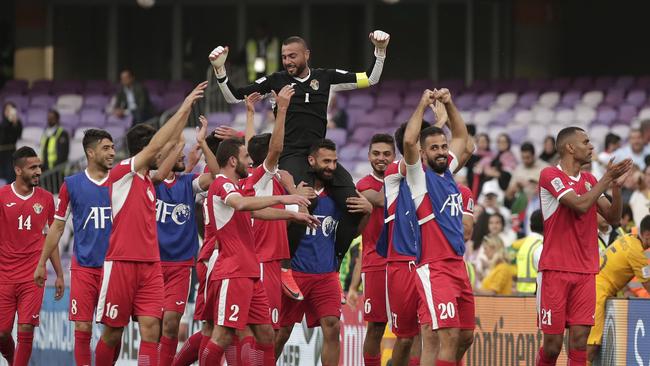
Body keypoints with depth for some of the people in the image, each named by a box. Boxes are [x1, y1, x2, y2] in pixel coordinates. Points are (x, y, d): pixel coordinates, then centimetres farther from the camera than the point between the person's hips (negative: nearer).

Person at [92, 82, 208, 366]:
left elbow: (170, 143, 21)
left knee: (151, 329, -7)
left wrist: (187, 109, 16)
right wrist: (183, 109, -9)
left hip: (150, 265, 6)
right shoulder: (121, 172, -5)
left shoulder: (148, 178, 15)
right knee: (112, 333, 1)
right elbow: (156, 145, -13)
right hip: (121, 264, -6)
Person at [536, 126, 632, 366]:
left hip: (585, 272, 5)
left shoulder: (590, 181, 15)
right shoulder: (550, 175, -6)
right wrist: (607, 179, -11)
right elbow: (580, 204, -19)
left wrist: (616, 186, -2)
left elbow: (613, 217, 12)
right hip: (555, 271, -5)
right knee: (553, 343, -5)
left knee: (579, 341, -4)